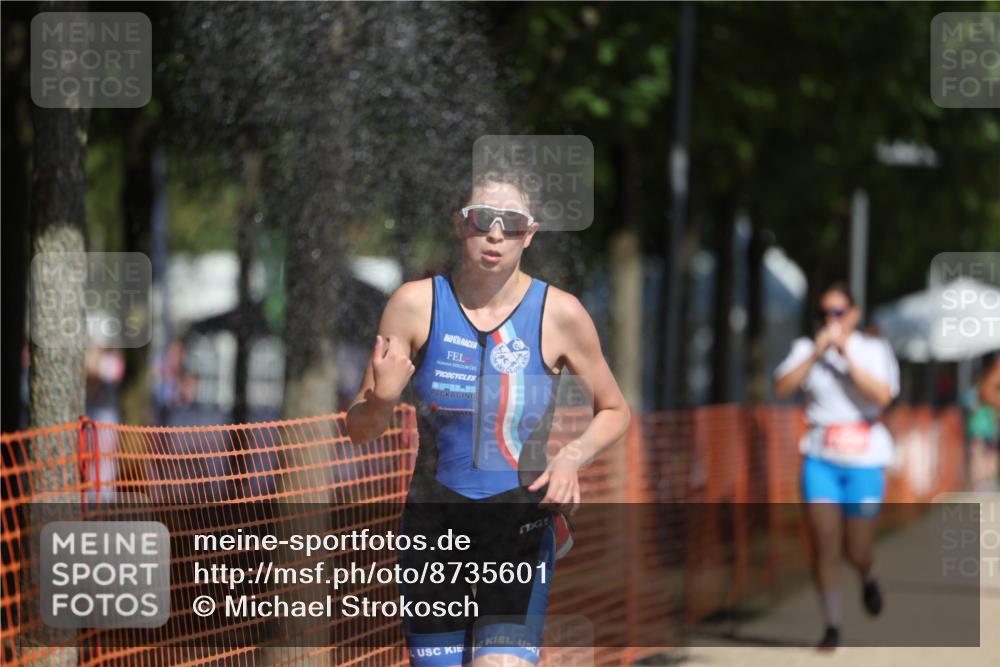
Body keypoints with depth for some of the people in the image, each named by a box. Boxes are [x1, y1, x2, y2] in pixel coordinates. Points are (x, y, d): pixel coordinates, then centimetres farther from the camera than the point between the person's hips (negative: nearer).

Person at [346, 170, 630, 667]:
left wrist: (573, 456, -9)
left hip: (521, 528, -1)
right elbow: (359, 430, 1)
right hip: (434, 521, 1)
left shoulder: (560, 313, -4)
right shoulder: (416, 304, -4)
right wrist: (382, 399, -22)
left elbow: (614, 411, 11)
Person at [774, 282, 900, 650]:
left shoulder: (873, 350, 3)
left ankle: (868, 578, 39)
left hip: (863, 458, -1)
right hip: (820, 458, 1)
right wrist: (817, 353, -15)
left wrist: (847, 356, -15)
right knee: (824, 544, -9)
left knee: (857, 551, 3)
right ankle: (831, 626, 1)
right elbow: (783, 386, -10)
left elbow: (883, 396, -14)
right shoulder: (806, 349, 6)